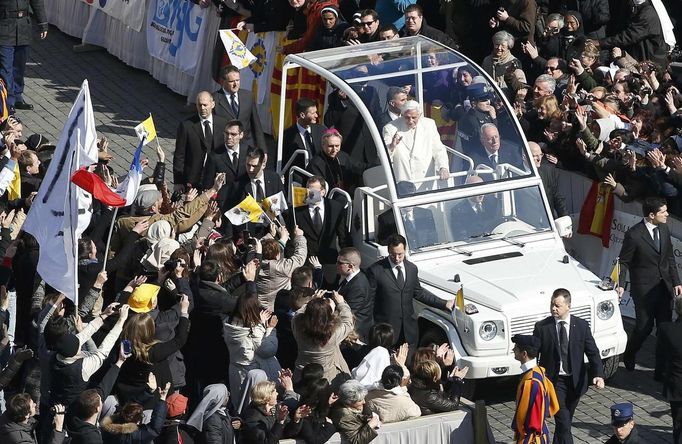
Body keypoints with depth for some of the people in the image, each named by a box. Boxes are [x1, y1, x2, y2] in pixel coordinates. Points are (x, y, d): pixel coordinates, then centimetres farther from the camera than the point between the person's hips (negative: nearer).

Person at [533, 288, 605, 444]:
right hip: (554, 381, -3)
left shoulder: (581, 326, -2)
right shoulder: (542, 327, -6)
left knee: (565, 421, 17)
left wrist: (598, 375, -20)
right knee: (563, 424, -11)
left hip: (575, 382, 3)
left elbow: (592, 352, -4)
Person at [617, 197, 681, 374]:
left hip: (664, 286, 6)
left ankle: (662, 369, 14)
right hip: (644, 289, -6)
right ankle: (628, 357, 30)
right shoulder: (634, 235, -17)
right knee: (644, 327, 2)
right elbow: (623, 262, -8)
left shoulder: (664, 230, 3)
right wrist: (620, 284, -17)